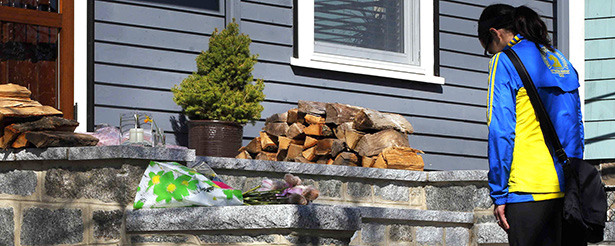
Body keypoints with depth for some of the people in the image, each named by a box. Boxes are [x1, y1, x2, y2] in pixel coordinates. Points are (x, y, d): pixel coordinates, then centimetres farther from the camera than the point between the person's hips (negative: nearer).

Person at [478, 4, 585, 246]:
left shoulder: (504, 62, -3)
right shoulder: (563, 63, 18)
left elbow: (501, 132, -9)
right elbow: (577, 129, 17)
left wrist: (499, 194, -7)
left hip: (529, 188, -7)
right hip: (567, 189, 7)